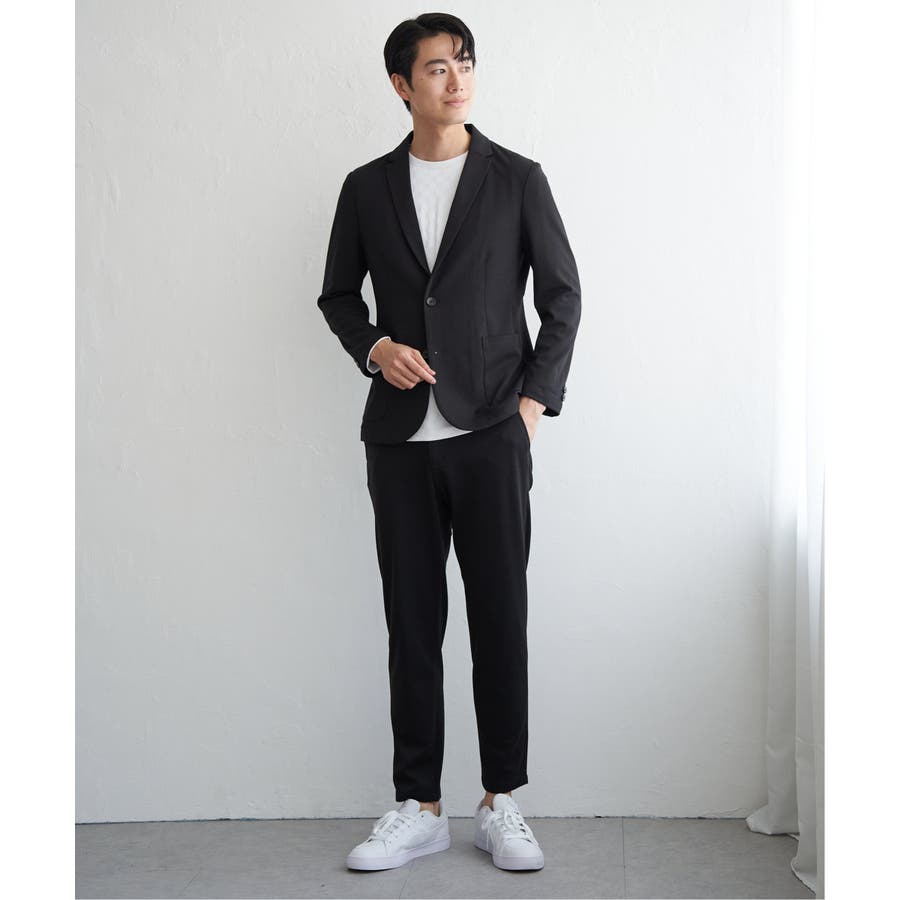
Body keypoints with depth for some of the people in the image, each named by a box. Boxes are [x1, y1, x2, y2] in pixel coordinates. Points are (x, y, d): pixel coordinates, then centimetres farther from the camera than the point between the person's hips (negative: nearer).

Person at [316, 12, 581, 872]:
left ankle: (500, 804, 13)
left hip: (491, 431, -2)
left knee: (500, 617, 1)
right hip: (401, 437, 2)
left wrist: (534, 399, -3)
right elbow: (338, 293, 16)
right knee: (412, 623, 5)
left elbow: (562, 294, 6)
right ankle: (419, 809, 14)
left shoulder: (517, 179, 4)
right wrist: (375, 347, -4)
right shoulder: (367, 187, 9)